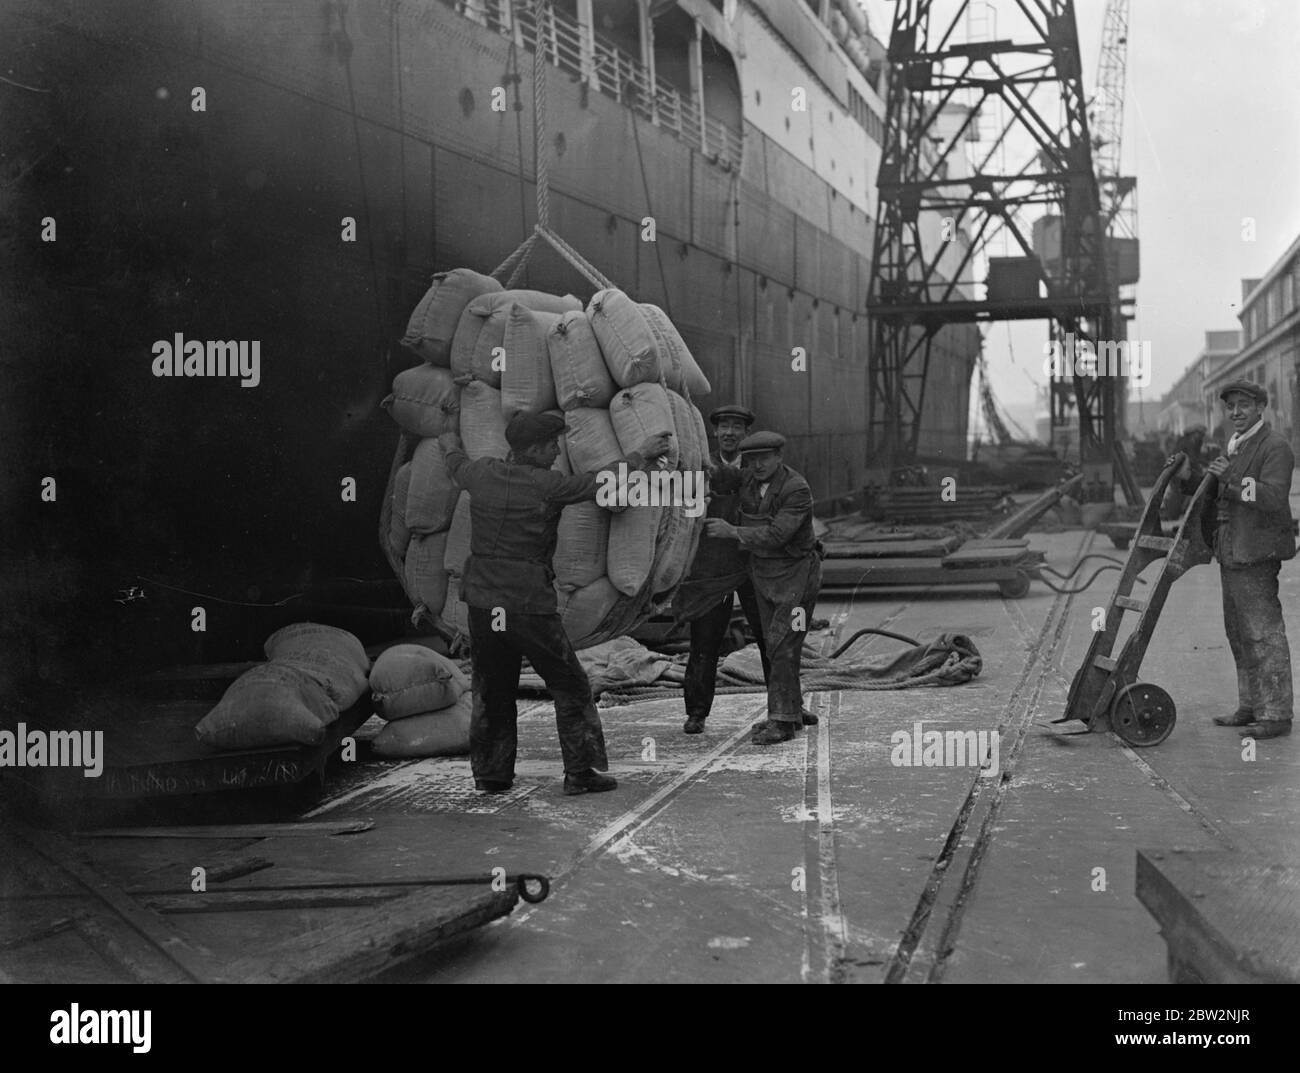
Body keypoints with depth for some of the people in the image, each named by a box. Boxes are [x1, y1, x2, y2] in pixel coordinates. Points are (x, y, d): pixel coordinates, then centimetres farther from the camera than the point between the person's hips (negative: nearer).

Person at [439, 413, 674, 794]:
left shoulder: (484, 473, 4)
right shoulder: (547, 486, -12)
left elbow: (457, 465, 27)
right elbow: (603, 484, -3)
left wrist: (450, 445, 51)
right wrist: (642, 454, 12)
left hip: (482, 601, 6)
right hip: (529, 604, -6)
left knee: (492, 691, 17)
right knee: (570, 687, 7)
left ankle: (490, 774, 21)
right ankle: (580, 772, 6)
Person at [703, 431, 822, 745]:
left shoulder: (797, 490, -21)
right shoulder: (749, 479, 1)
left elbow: (776, 535, -28)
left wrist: (731, 531, -27)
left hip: (796, 574, -7)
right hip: (763, 574, 7)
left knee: (783, 645, -12)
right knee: (776, 645, 10)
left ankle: (781, 721, -9)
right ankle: (792, 712, 19)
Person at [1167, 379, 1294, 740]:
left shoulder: (1275, 447, -11)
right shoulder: (1236, 446, 18)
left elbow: (1274, 497, -24)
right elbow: (1215, 495, 16)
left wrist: (1232, 479, -31)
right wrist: (1189, 475, 0)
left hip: (1257, 557, -9)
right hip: (1232, 555, 10)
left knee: (1264, 634, -8)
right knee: (1240, 635, 14)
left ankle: (1276, 714, -4)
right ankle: (1251, 707, 23)